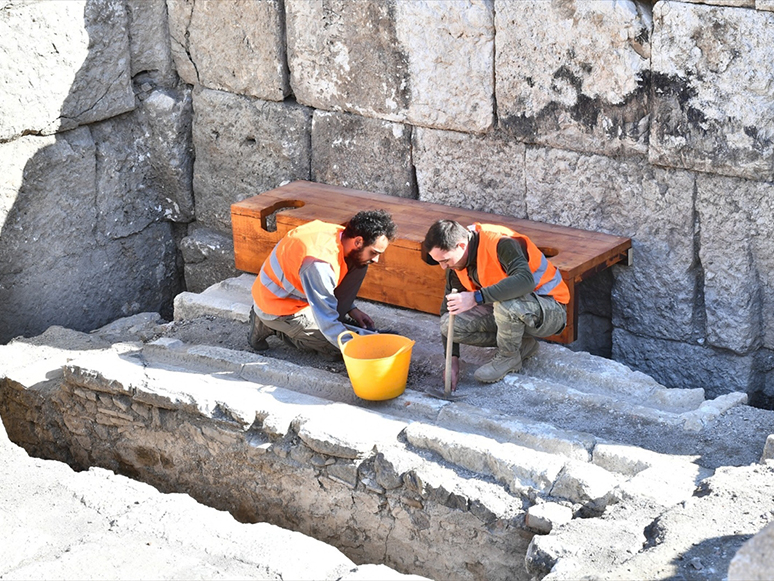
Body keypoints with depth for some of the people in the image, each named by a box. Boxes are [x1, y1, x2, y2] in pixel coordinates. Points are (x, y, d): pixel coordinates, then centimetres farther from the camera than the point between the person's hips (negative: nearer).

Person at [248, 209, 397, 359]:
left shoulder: (340, 234, -10)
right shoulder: (319, 264, -36)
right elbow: (327, 323, -31)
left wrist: (351, 309, 4)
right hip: (278, 309, -8)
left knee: (359, 266, -4)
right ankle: (271, 326, -3)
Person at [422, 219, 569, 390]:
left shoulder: (501, 243, -29)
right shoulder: (457, 261, -5)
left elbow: (526, 281, -46)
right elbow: (448, 305, 0)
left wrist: (476, 298, -48)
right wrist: (452, 359, -7)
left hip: (550, 311, -8)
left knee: (505, 302, -39)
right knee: (450, 323, -12)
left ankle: (509, 356, -9)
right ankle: (521, 344, 3)